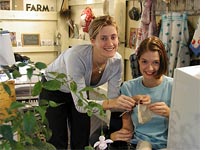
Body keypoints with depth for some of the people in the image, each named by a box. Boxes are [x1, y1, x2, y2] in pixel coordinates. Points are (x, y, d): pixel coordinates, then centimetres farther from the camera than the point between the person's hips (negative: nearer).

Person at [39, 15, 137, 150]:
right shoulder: (77, 56, -39)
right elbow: (80, 104, -40)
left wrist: (131, 103, -39)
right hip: (53, 90, -4)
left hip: (80, 92, 4)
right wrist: (110, 103, -55)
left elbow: (113, 101, -19)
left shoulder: (117, 61, -24)